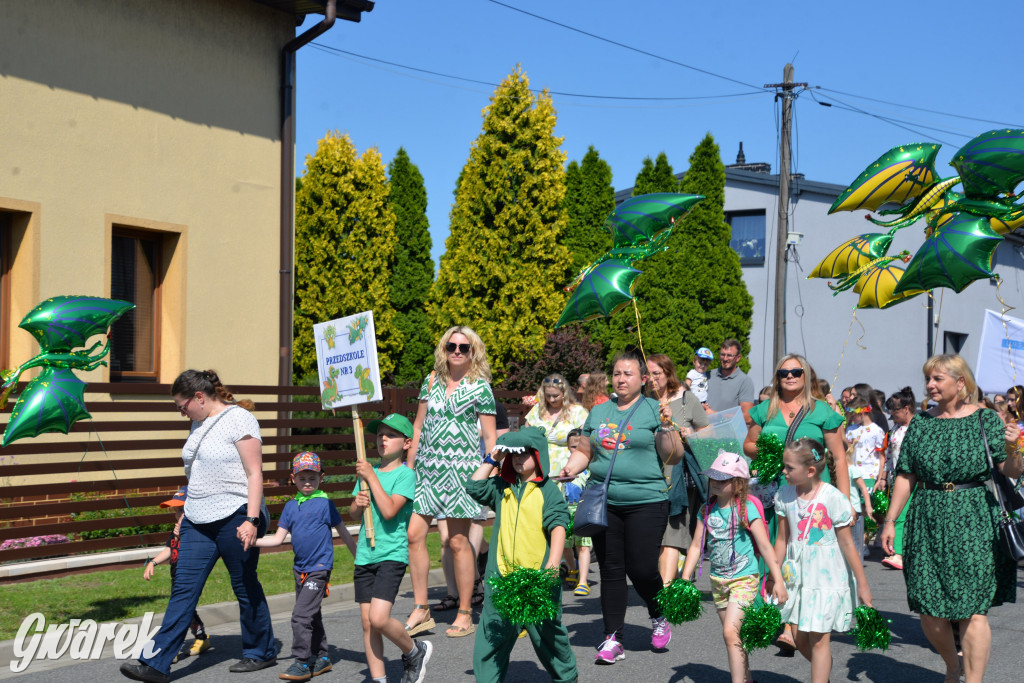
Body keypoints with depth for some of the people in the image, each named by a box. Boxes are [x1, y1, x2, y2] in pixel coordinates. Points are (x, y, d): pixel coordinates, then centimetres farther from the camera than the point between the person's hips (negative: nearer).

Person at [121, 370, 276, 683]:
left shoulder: (239, 419, -11)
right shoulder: (199, 423, 13)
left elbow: (255, 474, -16)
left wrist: (251, 520, -22)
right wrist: (188, 510, 21)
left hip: (235, 517, -7)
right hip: (198, 520, 7)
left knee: (245, 587, 5)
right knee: (184, 589, 1)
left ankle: (261, 652, 23)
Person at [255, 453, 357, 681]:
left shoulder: (325, 503, -7)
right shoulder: (291, 506, 7)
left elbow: (343, 533, -1)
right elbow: (278, 539, 5)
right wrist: (250, 540, -8)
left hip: (319, 568, -6)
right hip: (300, 568, 6)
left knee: (301, 615, -12)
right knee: (312, 615, 16)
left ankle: (301, 663, -6)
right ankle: (321, 658, 28)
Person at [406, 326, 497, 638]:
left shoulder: (480, 387, 0)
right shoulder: (431, 381, 12)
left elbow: (490, 438, 0)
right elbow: (418, 427, 15)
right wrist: (408, 467, 12)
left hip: (460, 470, -4)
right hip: (426, 468, 4)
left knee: (458, 542, -1)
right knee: (414, 535, -3)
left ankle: (465, 614, 10)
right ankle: (421, 609, 8)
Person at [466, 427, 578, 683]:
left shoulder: (548, 491, -3)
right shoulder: (503, 488, 12)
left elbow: (558, 528, -10)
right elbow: (474, 487, 10)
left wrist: (552, 564, -21)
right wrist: (492, 460, 7)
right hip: (502, 575, 4)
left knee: (547, 631, 8)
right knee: (493, 632, 1)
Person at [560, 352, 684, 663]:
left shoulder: (654, 410, 1)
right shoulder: (598, 412, 15)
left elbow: (673, 457, -3)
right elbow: (584, 452, 21)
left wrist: (666, 426, -17)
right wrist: (571, 467, 2)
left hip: (645, 502, -4)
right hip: (603, 502, 4)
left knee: (642, 568, -5)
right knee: (610, 570, 4)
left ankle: (658, 618, 25)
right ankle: (612, 638, 11)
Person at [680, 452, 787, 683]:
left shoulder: (747, 509, -13)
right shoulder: (707, 510, 2)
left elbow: (765, 546, -12)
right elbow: (696, 546, 6)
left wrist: (778, 580, -15)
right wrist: (684, 579, 2)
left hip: (744, 579, -6)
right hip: (718, 580, 6)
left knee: (730, 631, -17)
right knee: (733, 636, 14)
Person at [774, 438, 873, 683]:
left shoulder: (832, 498, -16)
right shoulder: (785, 496, -2)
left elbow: (847, 544, -10)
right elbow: (782, 539, 6)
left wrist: (862, 584, -6)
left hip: (828, 578, -5)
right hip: (798, 576, 5)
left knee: (819, 639, -2)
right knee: (800, 638, 11)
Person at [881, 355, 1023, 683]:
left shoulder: (985, 419, 1)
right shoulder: (920, 422, 9)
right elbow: (905, 476, 10)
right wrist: (890, 520, 5)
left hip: (973, 523, -3)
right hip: (927, 523, 3)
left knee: (972, 610, -6)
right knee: (928, 611, 5)